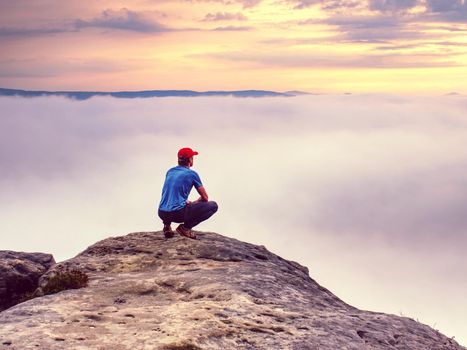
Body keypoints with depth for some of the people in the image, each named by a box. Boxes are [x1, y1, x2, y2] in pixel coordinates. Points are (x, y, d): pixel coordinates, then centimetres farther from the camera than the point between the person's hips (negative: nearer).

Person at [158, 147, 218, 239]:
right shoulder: (192, 174, 0)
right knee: (213, 206, 4)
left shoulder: (170, 171, 16)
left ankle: (167, 226, 14)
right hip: (178, 214, -6)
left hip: (162, 213, 6)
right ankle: (186, 226, -5)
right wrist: (192, 204, 26)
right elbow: (205, 198, 7)